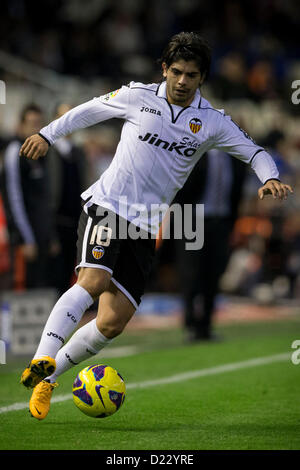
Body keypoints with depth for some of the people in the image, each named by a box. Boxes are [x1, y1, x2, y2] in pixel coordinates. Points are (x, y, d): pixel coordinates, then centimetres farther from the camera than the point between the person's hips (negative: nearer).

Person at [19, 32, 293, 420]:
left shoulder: (211, 122, 4)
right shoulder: (137, 97, 0)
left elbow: (254, 152, 7)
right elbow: (89, 110, 15)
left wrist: (270, 178, -13)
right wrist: (47, 134, 12)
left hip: (145, 227, 3)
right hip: (106, 206, -3)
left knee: (114, 322, -6)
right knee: (94, 280, -30)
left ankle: (47, 378, 8)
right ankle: (41, 360, -36)